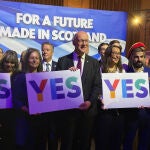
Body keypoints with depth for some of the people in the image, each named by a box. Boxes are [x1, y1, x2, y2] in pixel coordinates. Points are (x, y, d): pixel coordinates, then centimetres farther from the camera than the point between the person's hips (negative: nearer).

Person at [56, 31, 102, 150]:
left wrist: (90, 102, -14)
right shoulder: (63, 61, 0)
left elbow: (98, 85, 0)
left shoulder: (94, 63, 5)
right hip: (68, 109, -1)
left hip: (88, 109, 2)